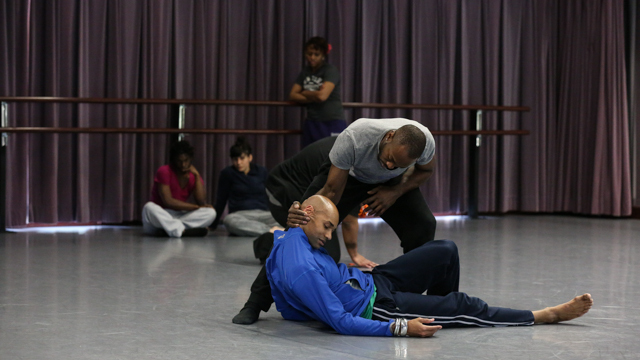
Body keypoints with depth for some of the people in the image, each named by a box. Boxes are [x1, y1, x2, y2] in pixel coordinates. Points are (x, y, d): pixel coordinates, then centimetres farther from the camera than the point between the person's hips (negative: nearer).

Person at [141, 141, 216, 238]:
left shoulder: (194, 175, 5)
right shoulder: (164, 171, -8)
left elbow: (202, 202, -10)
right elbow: (168, 201, -17)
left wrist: (196, 175, -12)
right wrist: (195, 207, -13)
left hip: (180, 217, 4)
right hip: (161, 216, -4)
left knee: (211, 213, -20)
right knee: (149, 207, -38)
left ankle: (171, 229, -32)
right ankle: (184, 231, -42)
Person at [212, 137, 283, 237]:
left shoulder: (262, 172, 13)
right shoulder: (227, 173, 7)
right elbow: (221, 200, 11)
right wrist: (213, 224, 12)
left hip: (263, 214, 2)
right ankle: (271, 231, -50)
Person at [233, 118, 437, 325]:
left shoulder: (425, 142, -35)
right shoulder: (352, 138, -43)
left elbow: (426, 170, -8)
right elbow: (331, 192, -32)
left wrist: (396, 192, -23)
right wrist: (302, 212, -52)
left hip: (389, 183, 3)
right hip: (346, 175, -3)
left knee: (423, 226, -17)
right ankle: (256, 302, -9)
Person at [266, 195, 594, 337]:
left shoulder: (289, 237, -7)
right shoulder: (303, 270, -35)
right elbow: (342, 323, -32)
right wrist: (402, 328, -33)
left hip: (370, 280, 9)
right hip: (376, 306, -9)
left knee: (445, 252, 3)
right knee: (462, 306, -6)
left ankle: (444, 312, 32)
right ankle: (548, 315, 8)